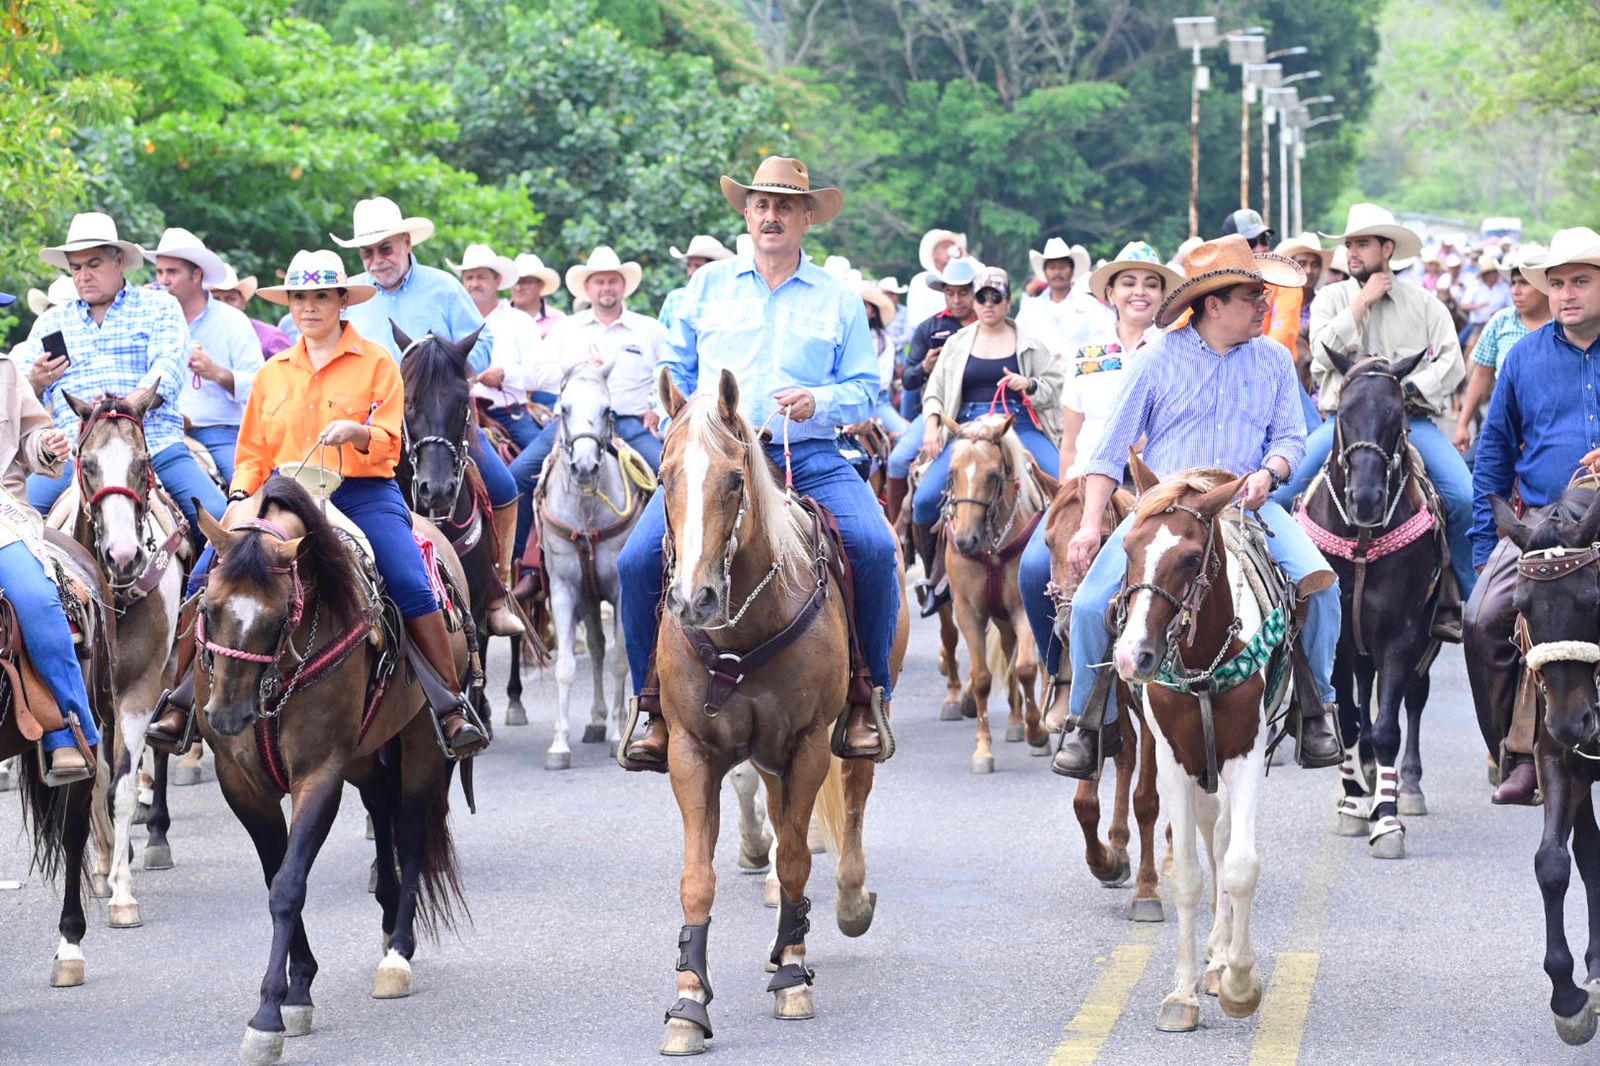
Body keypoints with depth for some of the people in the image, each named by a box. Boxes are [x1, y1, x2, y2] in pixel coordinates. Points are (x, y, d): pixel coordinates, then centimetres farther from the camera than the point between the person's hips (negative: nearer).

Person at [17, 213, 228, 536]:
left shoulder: (160, 307, 13)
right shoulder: (50, 323, 22)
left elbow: (168, 365, -4)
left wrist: (131, 404, -23)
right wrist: (36, 382, -8)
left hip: (155, 445, -2)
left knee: (215, 515, -22)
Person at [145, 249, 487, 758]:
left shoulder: (376, 362, 4)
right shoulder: (273, 372, 16)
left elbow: (389, 442, -4)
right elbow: (252, 452, 17)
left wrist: (356, 433, -26)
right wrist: (240, 498, -3)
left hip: (362, 492, -3)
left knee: (411, 586, -25)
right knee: (207, 576, -14)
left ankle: (453, 710, -18)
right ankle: (183, 705, -7)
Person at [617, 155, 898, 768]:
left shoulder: (838, 299, 11)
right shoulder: (708, 286, 15)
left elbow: (866, 391, 8)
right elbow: (674, 369, 20)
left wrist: (820, 401, -12)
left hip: (808, 458, -1)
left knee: (876, 549, -26)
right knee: (638, 559, -19)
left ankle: (866, 701, -13)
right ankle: (656, 708, -5)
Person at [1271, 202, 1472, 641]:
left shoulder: (1424, 304, 9)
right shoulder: (1331, 299, 9)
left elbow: (1450, 362, 1)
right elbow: (1326, 353, -8)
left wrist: (1409, 393, -13)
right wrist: (1363, 301, -6)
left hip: (1410, 420, 0)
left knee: (1464, 498, -23)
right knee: (1280, 490, -23)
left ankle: (1459, 601, -8)